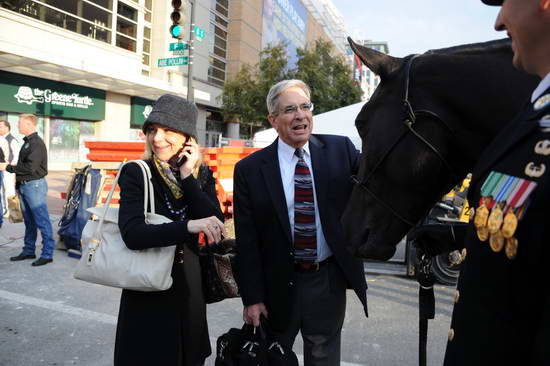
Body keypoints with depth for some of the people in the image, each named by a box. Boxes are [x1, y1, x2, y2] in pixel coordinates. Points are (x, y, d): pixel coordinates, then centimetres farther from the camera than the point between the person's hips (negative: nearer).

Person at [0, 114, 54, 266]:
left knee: (42, 221, -5)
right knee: (29, 221, 15)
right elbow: (23, 165, 18)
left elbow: (30, 167, -22)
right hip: (24, 186, 10)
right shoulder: (27, 142, 16)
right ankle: (28, 251, 24)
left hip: (34, 185, -10)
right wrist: (18, 180, 8)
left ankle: (47, 254, 0)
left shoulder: (37, 143, -14)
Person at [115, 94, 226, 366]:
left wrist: (188, 177, -16)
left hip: (190, 285, 4)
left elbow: (216, 225, -11)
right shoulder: (135, 174, -11)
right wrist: (188, 226, -36)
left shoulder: (202, 175, 1)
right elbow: (133, 234, -23)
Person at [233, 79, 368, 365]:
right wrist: (252, 298, -6)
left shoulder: (340, 150, -3)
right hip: (276, 286, -1)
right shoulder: (250, 169, -8)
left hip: (329, 281, 1)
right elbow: (246, 241, -6)